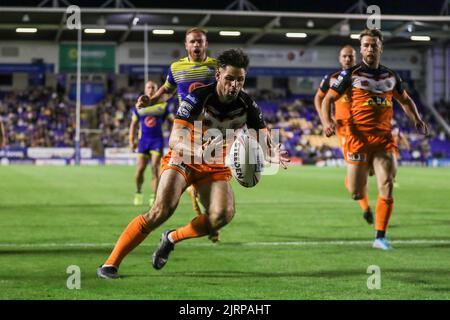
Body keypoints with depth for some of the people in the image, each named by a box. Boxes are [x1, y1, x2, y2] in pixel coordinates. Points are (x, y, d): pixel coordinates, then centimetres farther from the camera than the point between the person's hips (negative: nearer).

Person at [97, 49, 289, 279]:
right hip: (183, 159, -4)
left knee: (223, 214, -22)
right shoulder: (198, 98, -23)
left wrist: (272, 154, -33)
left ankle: (172, 238, 6)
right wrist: (198, 152, -52)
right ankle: (110, 263, -20)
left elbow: (264, 141, -8)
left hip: (216, 167, 4)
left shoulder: (247, 105, -10)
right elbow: (174, 140, -30)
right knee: (163, 209, -26)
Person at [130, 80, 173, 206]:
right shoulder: (139, 106, 9)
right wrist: (132, 141, 9)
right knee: (140, 169, -6)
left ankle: (153, 197, -4)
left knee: (155, 168, -10)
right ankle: (138, 192, 19)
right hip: (143, 140, 1)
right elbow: (133, 124, 13)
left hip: (157, 140, -1)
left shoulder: (163, 105, 5)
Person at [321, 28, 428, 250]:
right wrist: (327, 121, -17)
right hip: (358, 138, -3)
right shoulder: (351, 74, 0)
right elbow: (328, 98, 1)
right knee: (357, 194, -1)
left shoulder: (390, 76, 12)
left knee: (387, 188, -10)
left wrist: (417, 120, 11)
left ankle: (380, 237, -1)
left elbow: (405, 100, 27)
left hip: (384, 139, 3)